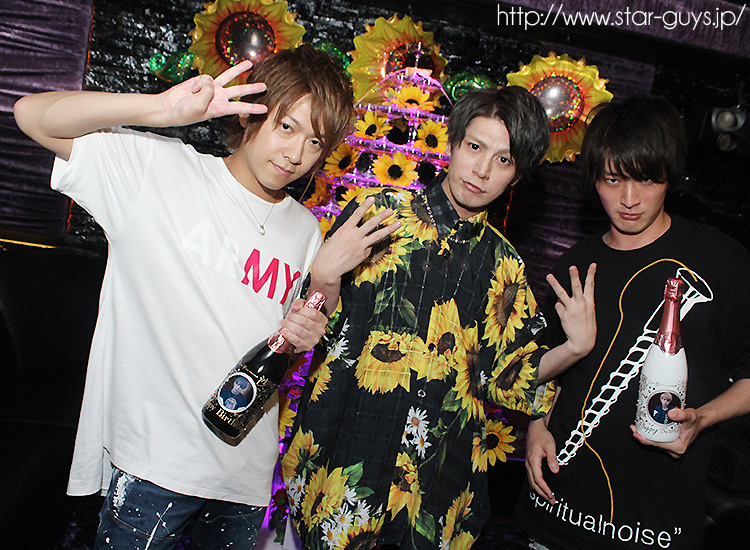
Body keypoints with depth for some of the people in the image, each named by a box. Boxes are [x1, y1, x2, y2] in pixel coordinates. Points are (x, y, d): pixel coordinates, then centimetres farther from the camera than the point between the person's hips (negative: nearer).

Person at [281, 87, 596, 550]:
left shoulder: (505, 267, 7)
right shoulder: (382, 211, -2)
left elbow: (505, 381, 7)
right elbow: (321, 328, -2)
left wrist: (576, 348, -6)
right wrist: (323, 276, -21)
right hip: (341, 455, -2)